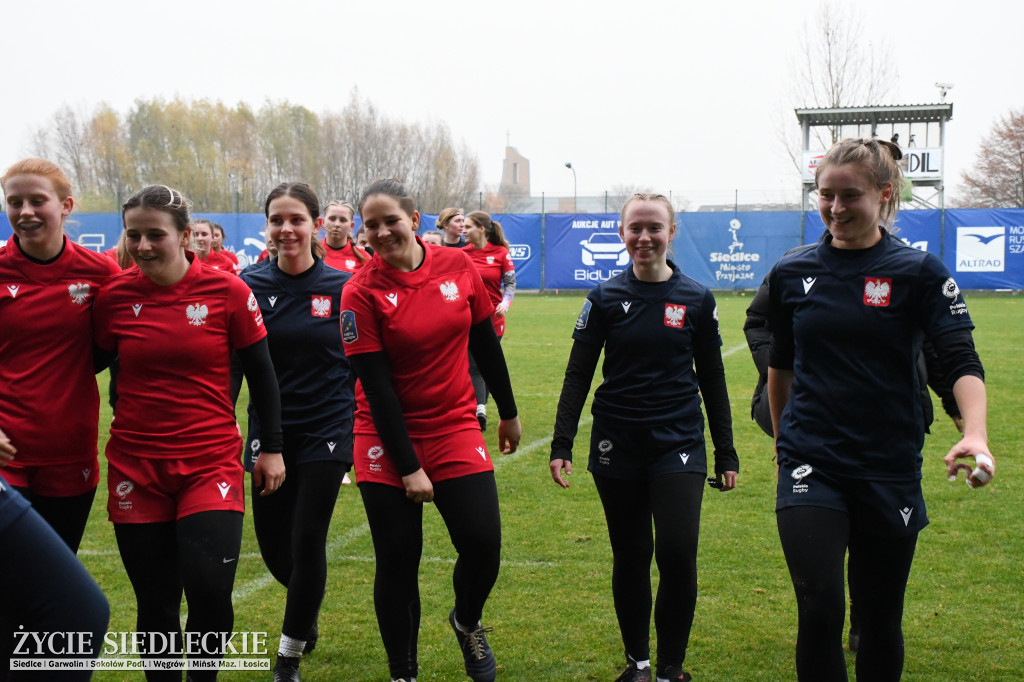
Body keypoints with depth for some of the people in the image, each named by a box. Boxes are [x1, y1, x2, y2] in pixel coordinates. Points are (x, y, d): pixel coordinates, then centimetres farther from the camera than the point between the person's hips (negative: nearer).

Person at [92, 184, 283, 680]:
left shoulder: (227, 291, -5)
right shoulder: (114, 296, 0)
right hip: (135, 467, 2)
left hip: (211, 463, -2)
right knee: (154, 605, 8)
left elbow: (261, 374, 3)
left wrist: (271, 448, 4)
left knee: (209, 592, -14)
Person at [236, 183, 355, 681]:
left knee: (307, 540, -4)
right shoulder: (250, 285, -3)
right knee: (272, 542, 9)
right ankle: (306, 612, 43)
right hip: (269, 431, 2)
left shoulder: (342, 287, -6)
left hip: (327, 430, -2)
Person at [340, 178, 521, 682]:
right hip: (389, 440, -2)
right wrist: (408, 467, -14)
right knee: (397, 561, 2)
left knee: (483, 545, -6)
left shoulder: (457, 266, -2)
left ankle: (467, 622, 27)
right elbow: (376, 386, -13)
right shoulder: (361, 292, -11)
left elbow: (486, 344, 9)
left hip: (456, 431, 2)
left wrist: (508, 413, 17)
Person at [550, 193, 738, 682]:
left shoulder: (696, 299, 3)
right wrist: (561, 445, -5)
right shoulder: (605, 298, 1)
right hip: (617, 445, 1)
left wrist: (726, 454, 8)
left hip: (679, 443, 0)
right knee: (629, 558, 8)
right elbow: (578, 375, 2)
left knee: (677, 554, -11)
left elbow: (712, 380, 8)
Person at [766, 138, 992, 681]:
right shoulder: (791, 273, 4)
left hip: (889, 469, 0)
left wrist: (975, 434, -30)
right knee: (820, 607, -15)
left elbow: (961, 361, -12)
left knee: (880, 618, 10)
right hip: (811, 464, 1)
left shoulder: (918, 273, -3)